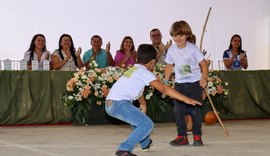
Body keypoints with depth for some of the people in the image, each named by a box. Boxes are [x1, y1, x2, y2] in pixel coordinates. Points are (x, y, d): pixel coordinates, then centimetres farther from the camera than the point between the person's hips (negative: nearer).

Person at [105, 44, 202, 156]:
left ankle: (145, 143, 47)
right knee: (147, 124, -12)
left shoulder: (134, 69, 20)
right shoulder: (144, 72, -7)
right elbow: (163, 89, -15)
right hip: (119, 104, -10)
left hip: (110, 104, 10)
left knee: (138, 117, 32)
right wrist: (186, 99, -17)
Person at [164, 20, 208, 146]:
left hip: (195, 83, -4)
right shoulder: (172, 50, 0)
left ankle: (197, 136, 8)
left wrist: (204, 77, -20)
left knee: (195, 110, -3)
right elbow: (169, 65, 13)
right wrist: (165, 81, 10)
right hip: (179, 84, 4)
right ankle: (182, 136, 9)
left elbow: (203, 64, -10)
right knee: (178, 111, 1)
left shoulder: (192, 49, -12)